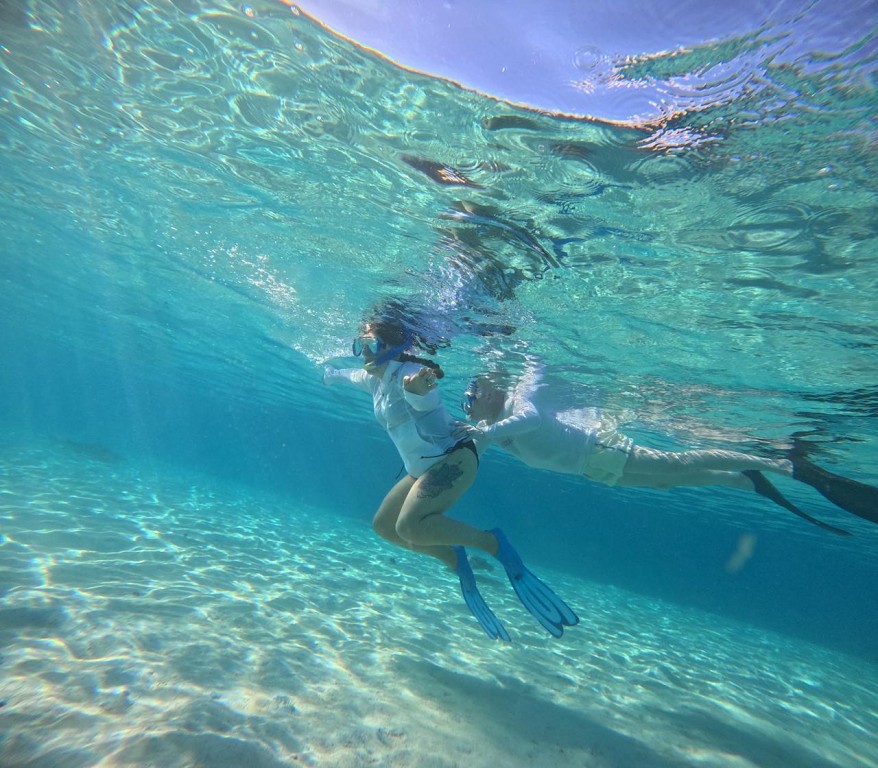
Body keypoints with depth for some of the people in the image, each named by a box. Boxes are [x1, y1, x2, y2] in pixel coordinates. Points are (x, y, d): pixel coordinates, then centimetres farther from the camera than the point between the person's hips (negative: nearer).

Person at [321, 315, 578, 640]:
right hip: (421, 468, 10)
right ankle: (455, 559, 15)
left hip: (453, 458, -10)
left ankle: (494, 543, -12)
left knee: (410, 526, -28)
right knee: (383, 525, 10)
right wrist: (332, 373, 53)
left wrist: (417, 390, -65)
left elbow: (426, 400, -43)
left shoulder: (407, 373, -19)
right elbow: (352, 374, 34)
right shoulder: (373, 379, 9)